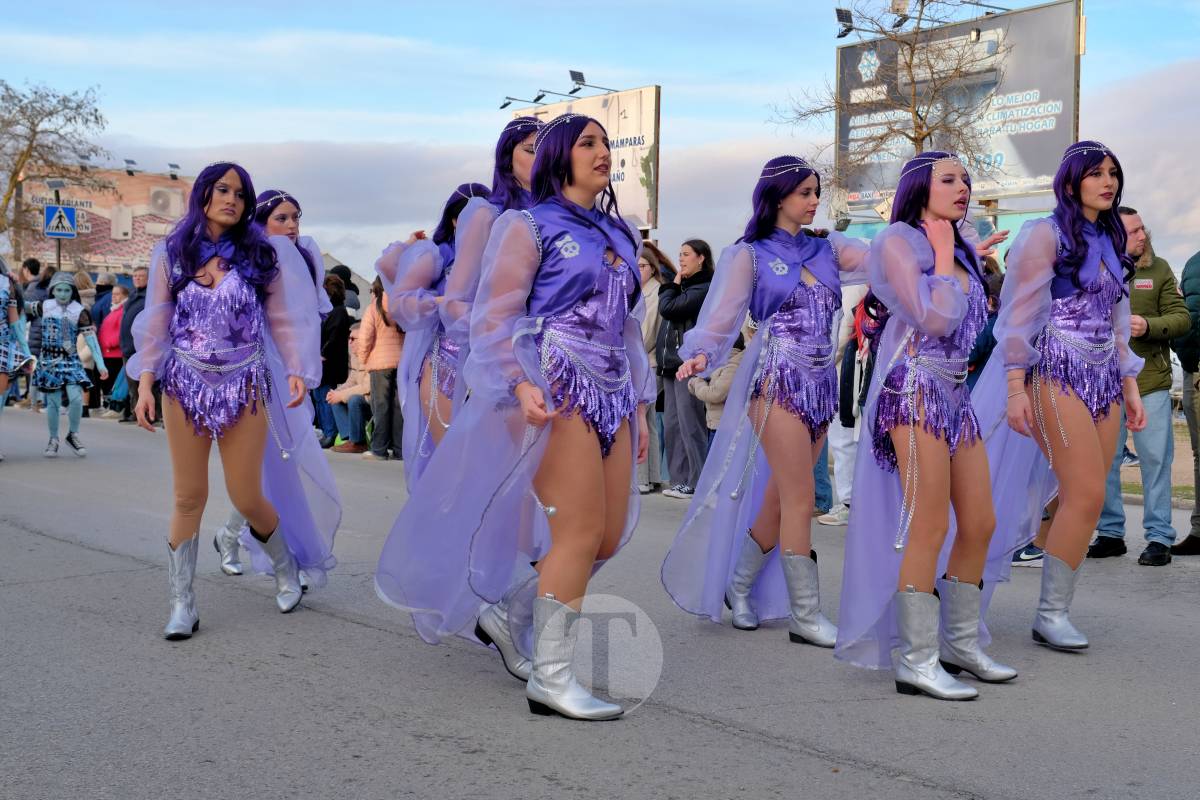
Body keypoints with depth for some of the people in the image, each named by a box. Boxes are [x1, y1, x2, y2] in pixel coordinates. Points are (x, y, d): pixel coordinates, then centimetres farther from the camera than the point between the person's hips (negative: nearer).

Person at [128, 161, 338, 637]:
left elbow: (281, 319, 2)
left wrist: (296, 371, -10)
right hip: (185, 384, 1)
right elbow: (156, 324, 3)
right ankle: (182, 604, 9)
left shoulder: (260, 255, 2)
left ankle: (286, 564, 30)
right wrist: (145, 383, -5)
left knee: (247, 497, 1)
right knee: (189, 497, 1)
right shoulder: (171, 253, 3)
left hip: (244, 386, -1)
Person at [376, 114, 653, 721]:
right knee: (581, 532, -11)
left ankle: (511, 618, 25)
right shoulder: (530, 227, 0)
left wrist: (639, 405, 19)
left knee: (610, 535, 5)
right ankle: (551, 679, -2)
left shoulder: (618, 235, 19)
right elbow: (494, 319, -8)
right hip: (557, 391, -7)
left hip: (611, 395, 7)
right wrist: (521, 385, -22)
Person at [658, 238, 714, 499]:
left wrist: (674, 284, -2)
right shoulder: (684, 286, 19)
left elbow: (667, 308, -14)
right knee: (672, 425, 8)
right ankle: (680, 480, 13)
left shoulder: (703, 288, -9)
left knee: (690, 425, -6)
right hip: (671, 363, 9)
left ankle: (697, 483, -1)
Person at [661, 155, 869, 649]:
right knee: (800, 500, -8)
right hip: (779, 380, -5)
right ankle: (806, 616, -2)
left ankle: (739, 587, 25)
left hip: (821, 383, 5)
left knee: (779, 496, 9)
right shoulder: (750, 255, 2)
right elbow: (721, 318, -5)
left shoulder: (827, 248, 14)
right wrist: (700, 355, -24)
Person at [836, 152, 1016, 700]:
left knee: (980, 524, 8)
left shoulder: (963, 250, 19)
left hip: (958, 396, 9)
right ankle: (916, 661, -3)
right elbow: (934, 319, -16)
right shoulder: (898, 240, -5)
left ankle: (962, 644, 20)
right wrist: (943, 253, -7)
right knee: (929, 529, -10)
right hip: (916, 392, -9)